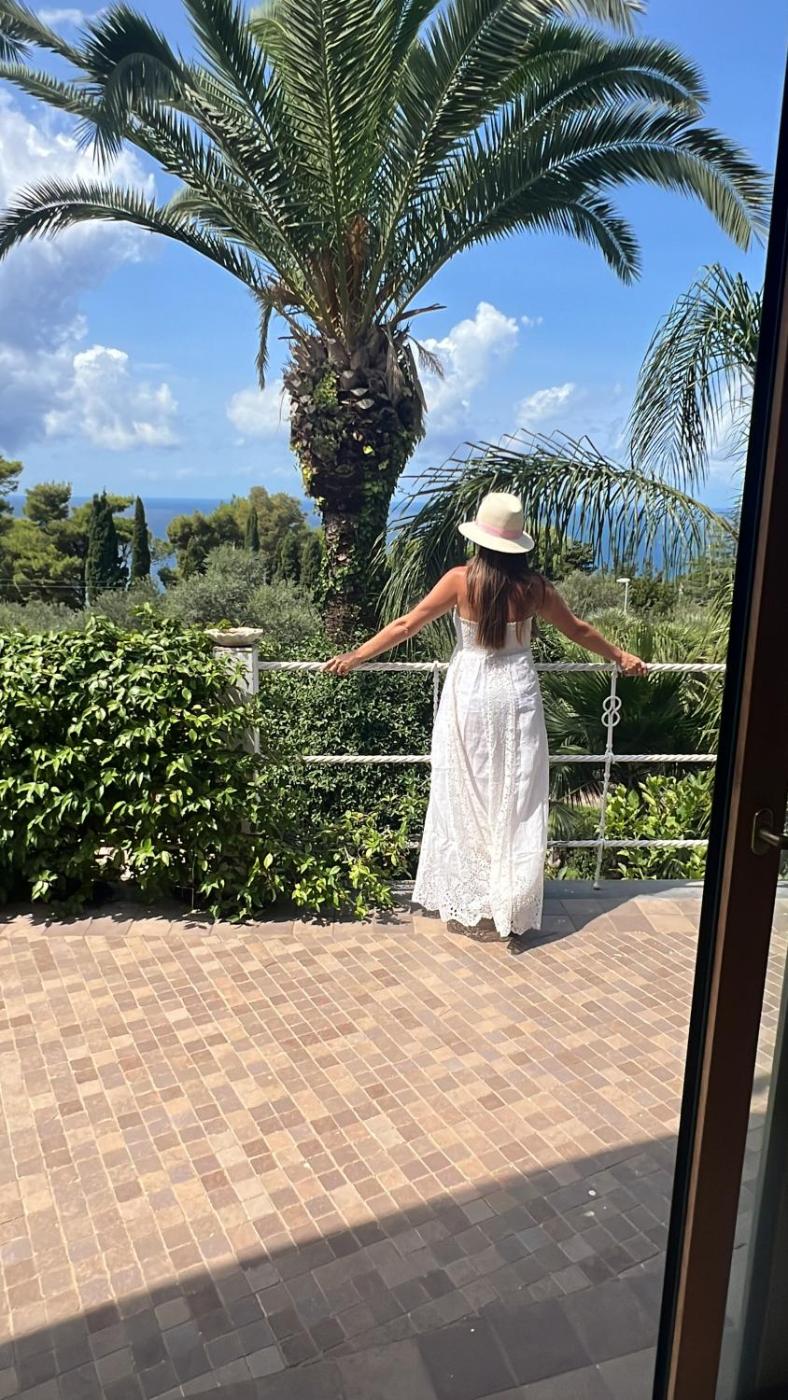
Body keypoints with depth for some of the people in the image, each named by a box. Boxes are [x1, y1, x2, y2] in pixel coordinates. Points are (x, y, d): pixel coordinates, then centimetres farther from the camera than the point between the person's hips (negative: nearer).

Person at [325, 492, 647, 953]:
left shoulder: (461, 580, -9)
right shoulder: (534, 586, -4)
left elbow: (407, 625, -6)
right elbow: (578, 629, 8)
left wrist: (355, 656, 5)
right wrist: (622, 657, 25)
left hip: (470, 696, -1)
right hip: (517, 695, 1)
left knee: (468, 800, 10)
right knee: (517, 805, 8)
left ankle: (471, 908, 19)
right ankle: (513, 915, 14)